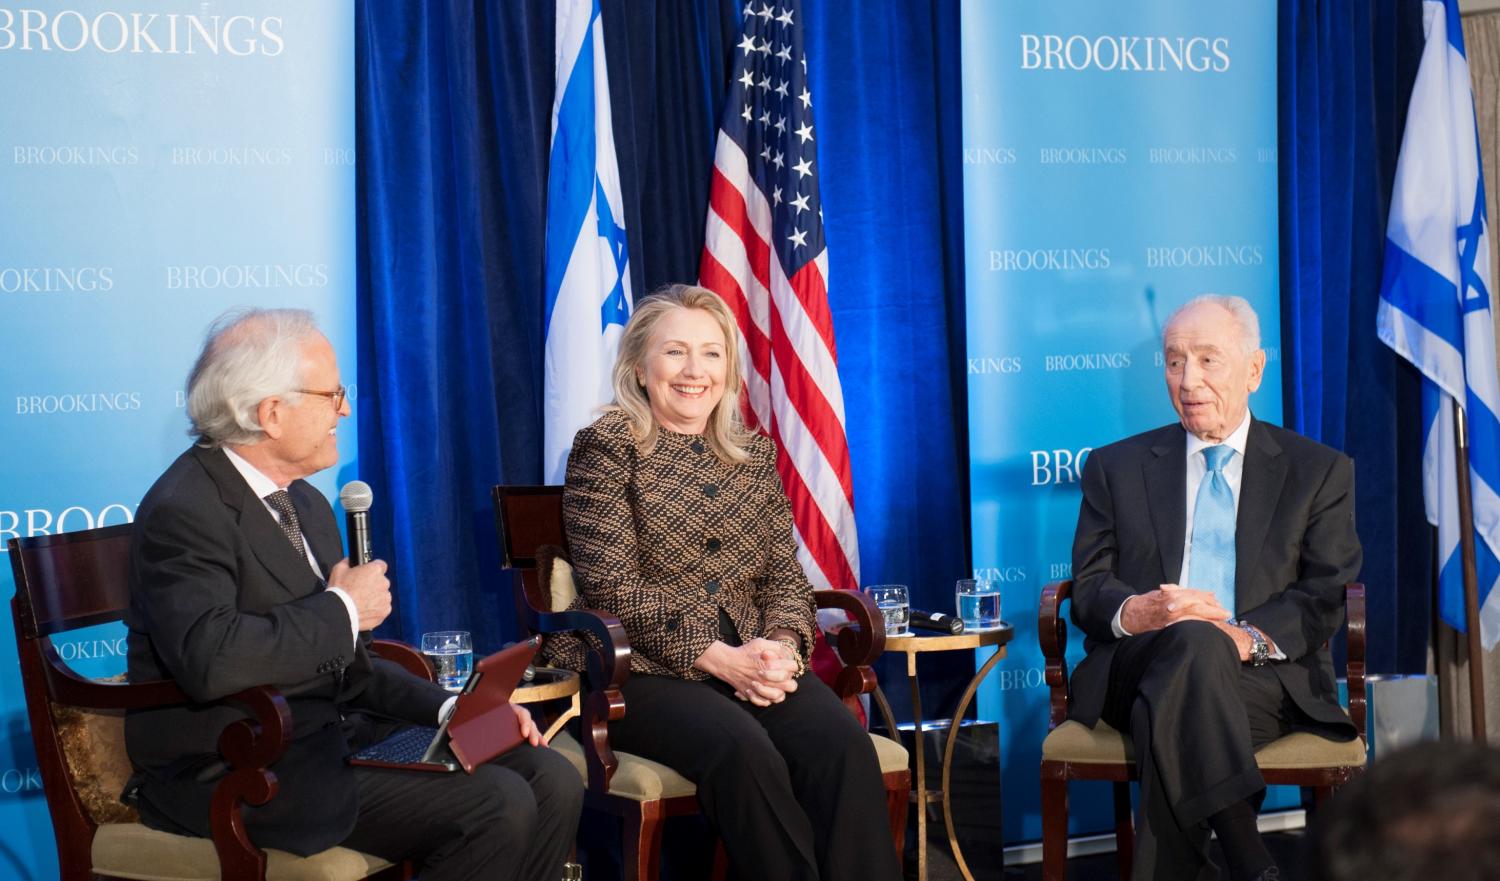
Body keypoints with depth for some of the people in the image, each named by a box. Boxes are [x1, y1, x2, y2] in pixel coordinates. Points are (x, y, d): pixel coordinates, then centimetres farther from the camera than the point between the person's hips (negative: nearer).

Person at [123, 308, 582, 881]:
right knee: (495, 806, -22)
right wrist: (344, 610, -18)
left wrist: (451, 708, 2)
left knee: (552, 781, -5)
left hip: (335, 733, 9)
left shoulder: (307, 505, 14)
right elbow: (209, 659, -33)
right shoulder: (185, 510, -15)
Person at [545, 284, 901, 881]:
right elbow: (612, 586, -9)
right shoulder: (608, 447, -1)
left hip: (747, 659, 5)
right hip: (641, 667, -4)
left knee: (842, 743, -25)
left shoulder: (753, 454, 15)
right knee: (745, 752, -33)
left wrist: (781, 645, -11)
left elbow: (785, 575, 12)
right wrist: (715, 656, -18)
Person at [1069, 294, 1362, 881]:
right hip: (1135, 671, 1)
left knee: (1173, 713, -37)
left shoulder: (1320, 472, 15)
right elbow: (1088, 588, 10)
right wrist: (1134, 612, -17)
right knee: (1193, 640, -37)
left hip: (1264, 676, -1)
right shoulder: (1117, 467, 19)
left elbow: (1326, 597, 4)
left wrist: (1251, 638, -18)